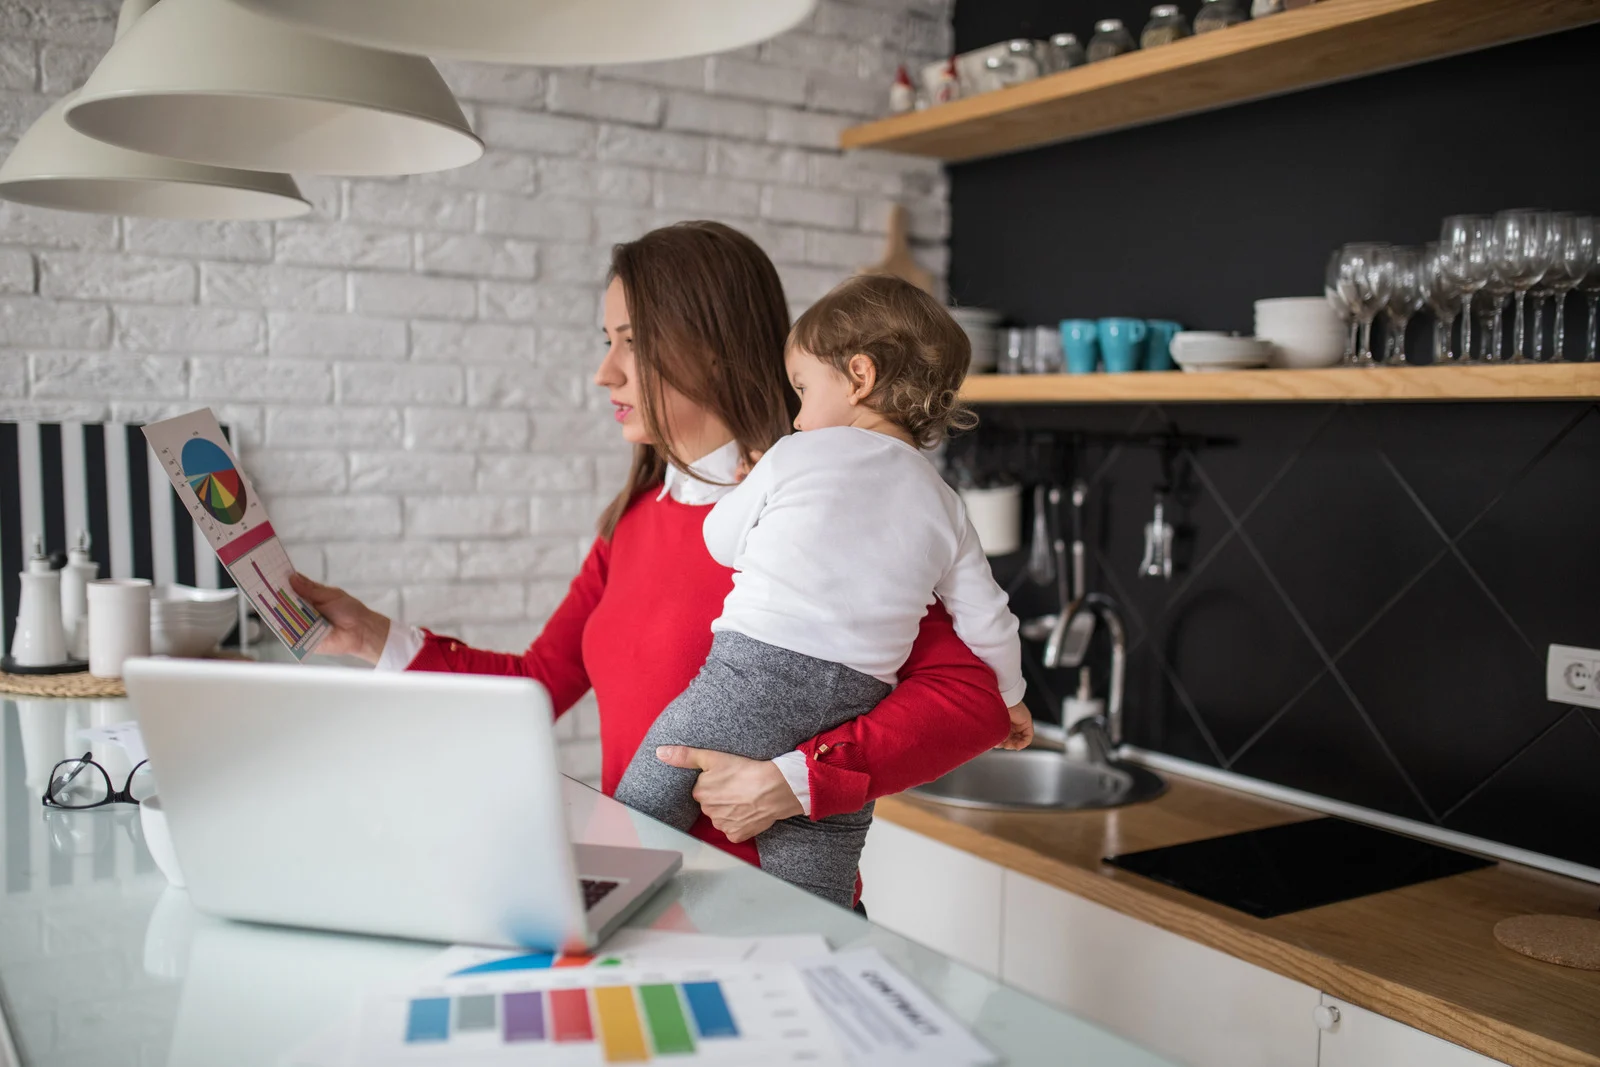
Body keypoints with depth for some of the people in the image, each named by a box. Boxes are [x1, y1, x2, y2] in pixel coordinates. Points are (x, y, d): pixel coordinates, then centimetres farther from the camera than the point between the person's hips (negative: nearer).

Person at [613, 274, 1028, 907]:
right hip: (856, 705, 5)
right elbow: (987, 621, 20)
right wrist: (1009, 699, 38)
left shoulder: (795, 457, 3)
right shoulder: (942, 506, 15)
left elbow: (722, 540, 15)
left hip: (755, 673, -4)